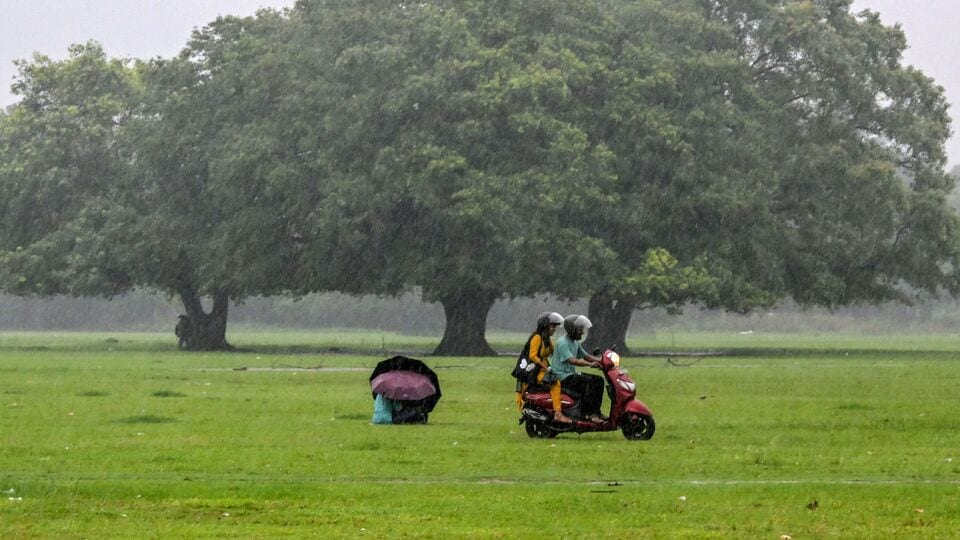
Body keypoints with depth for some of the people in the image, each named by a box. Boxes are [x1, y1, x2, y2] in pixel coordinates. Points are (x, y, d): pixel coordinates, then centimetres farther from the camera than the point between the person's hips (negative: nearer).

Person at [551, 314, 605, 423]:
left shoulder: (575, 343, 16)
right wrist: (590, 364, -37)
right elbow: (572, 360, -29)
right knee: (589, 381, -27)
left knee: (598, 380, -1)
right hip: (562, 376, -10)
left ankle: (595, 411, -2)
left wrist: (600, 360, 7)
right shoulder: (563, 342, -16)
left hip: (572, 374, 10)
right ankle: (587, 413, -27)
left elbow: (585, 356, 24)